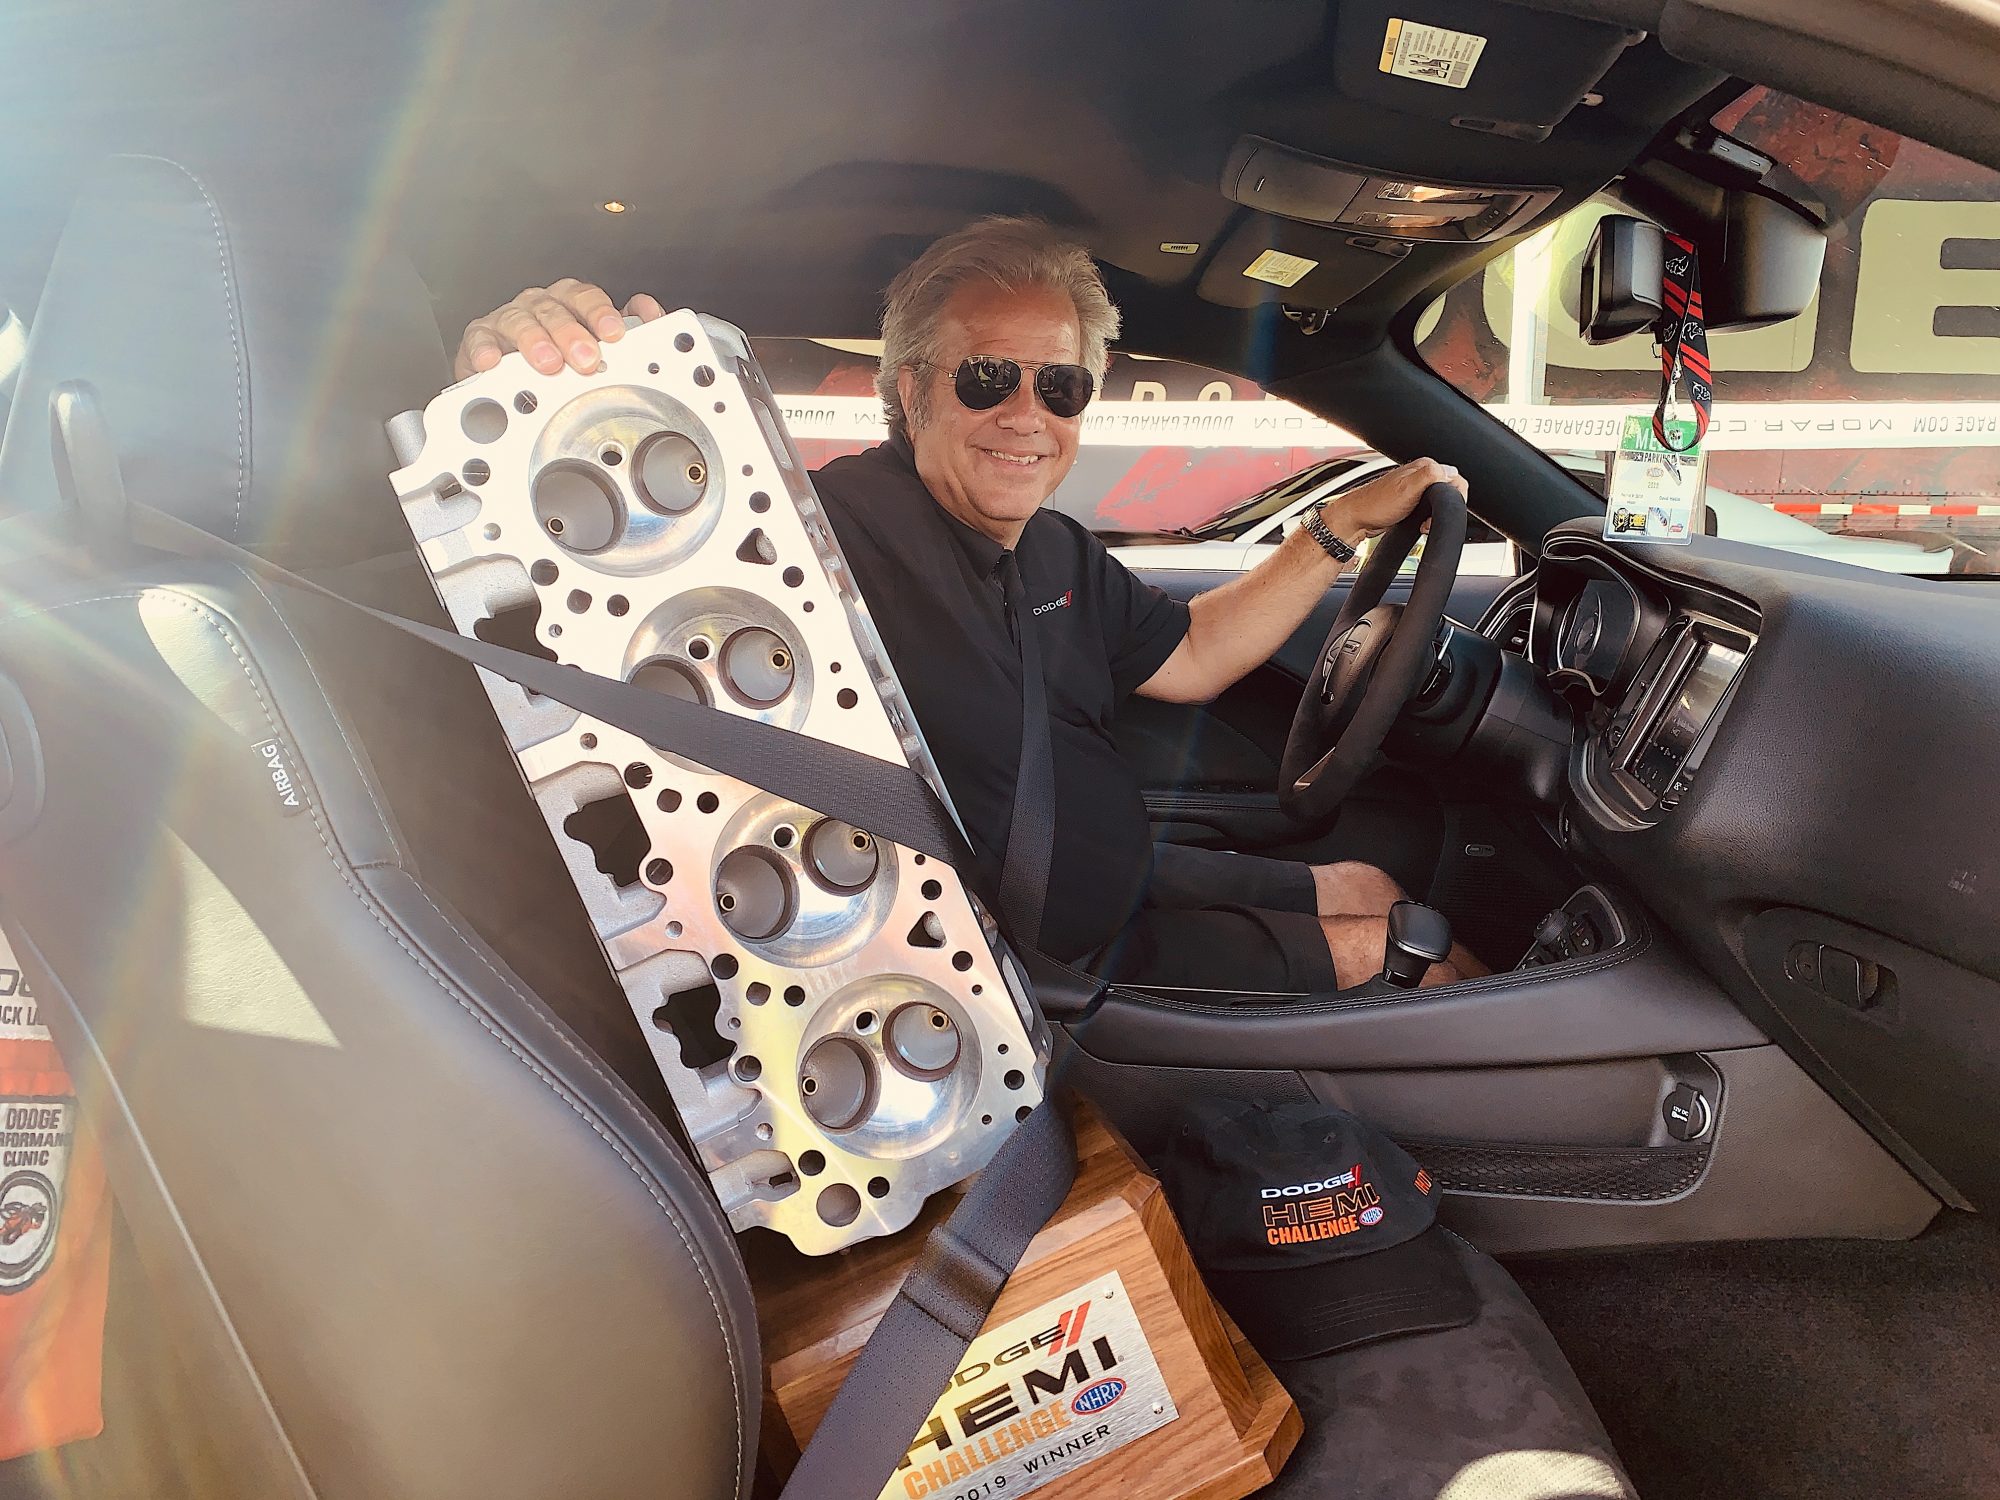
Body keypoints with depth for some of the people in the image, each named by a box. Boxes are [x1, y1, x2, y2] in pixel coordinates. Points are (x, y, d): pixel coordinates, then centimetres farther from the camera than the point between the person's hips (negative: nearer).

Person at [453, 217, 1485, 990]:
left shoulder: (1056, 552, 2)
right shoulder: (833, 532, -28)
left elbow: (1190, 660, 14)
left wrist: (1340, 528, 11)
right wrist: (516, 371, -56)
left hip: (1134, 876, 9)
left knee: (1369, 890, 20)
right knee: (1368, 952, 1)